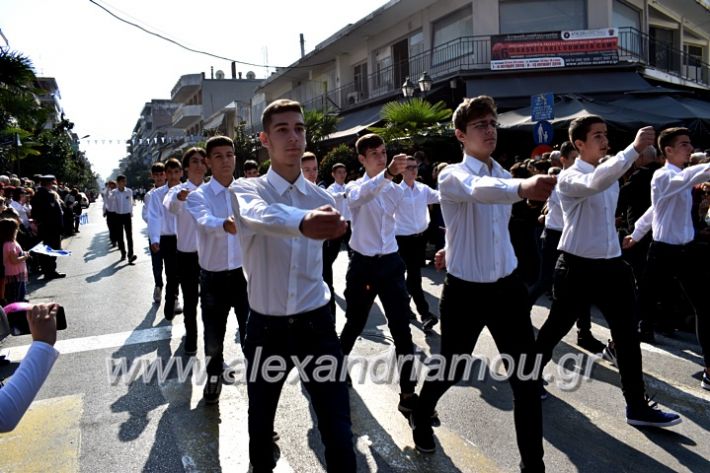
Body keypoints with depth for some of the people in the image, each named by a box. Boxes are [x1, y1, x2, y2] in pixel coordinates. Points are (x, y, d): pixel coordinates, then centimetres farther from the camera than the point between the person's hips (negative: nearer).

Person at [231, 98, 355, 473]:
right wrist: (304, 223, -58)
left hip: (316, 324, 1)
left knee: (337, 427, 1)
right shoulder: (246, 190, -11)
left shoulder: (322, 198, 0)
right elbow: (260, 215, -37)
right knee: (261, 417, 19)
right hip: (266, 327, -1)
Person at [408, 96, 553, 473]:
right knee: (451, 370, 14)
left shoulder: (504, 175, 8)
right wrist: (523, 187, -58)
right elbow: (478, 190, -40)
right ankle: (421, 417, 46)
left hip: (507, 287, 5)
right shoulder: (452, 176, -14)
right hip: (465, 291, -4)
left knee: (526, 380, 3)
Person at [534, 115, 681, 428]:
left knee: (627, 336, 7)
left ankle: (637, 406, 18)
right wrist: (634, 149, -39)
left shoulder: (611, 173, 11)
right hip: (577, 267, -6)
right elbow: (595, 183, -39)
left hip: (611, 266, 7)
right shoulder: (569, 178, -14)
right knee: (556, 328, 9)